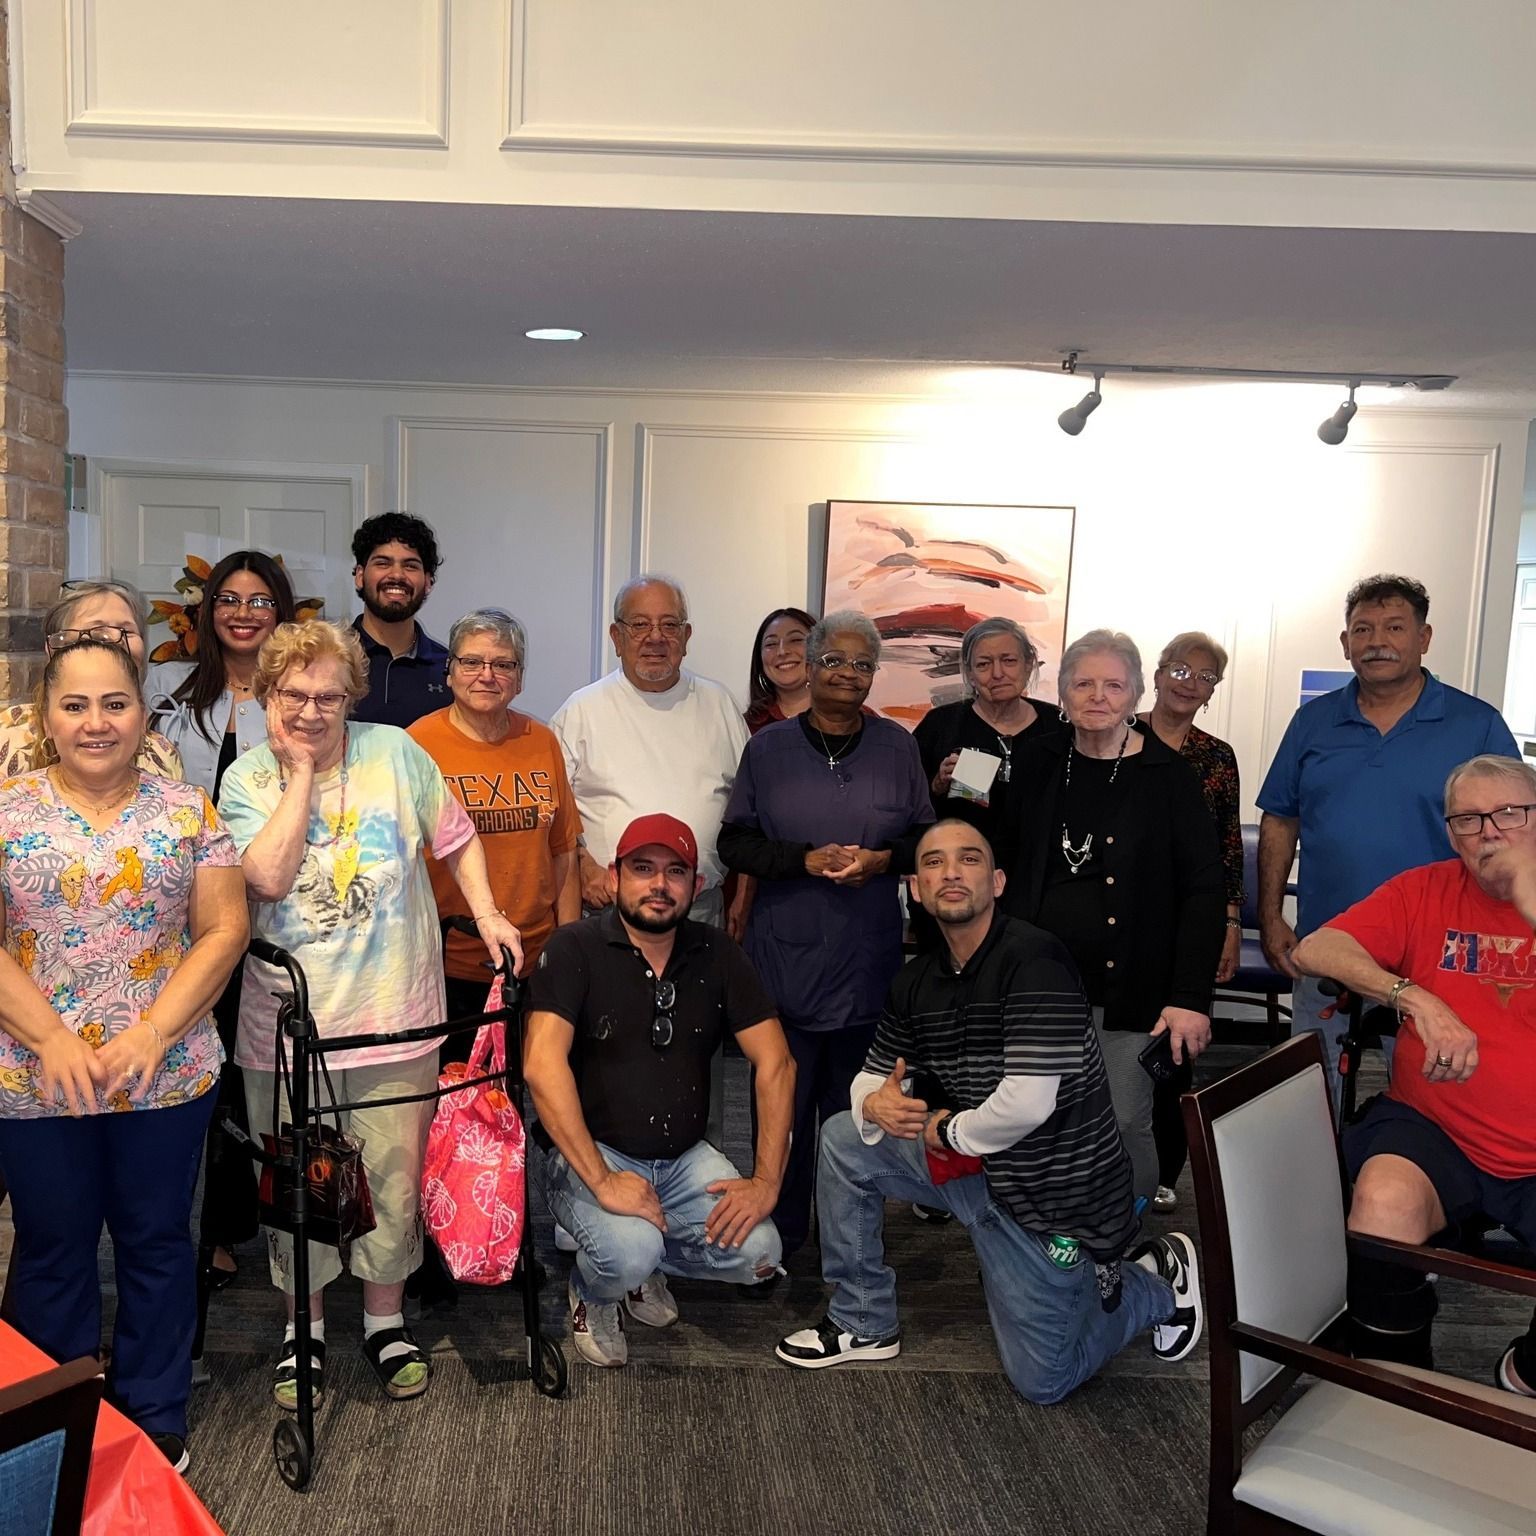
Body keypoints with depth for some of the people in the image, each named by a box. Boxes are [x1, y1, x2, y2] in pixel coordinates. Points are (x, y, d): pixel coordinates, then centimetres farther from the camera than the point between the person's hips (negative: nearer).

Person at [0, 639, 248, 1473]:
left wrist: (152, 1034, -15)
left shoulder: (188, 809, -1)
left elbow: (224, 929, -4)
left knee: (157, 1242, 13)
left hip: (167, 1076, 0)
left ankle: (156, 1421, 31)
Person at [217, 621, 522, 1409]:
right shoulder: (246, 780, -2)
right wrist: (301, 774, -14)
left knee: (394, 1179, 11)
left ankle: (386, 1318, 33)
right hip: (285, 1024, 0)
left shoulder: (395, 754, -3)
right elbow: (269, 875, -19)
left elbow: (458, 838, 8)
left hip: (395, 1018, 0)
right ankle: (305, 1326, 36)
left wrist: (486, 913, -2)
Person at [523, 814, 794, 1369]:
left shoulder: (715, 953, 2)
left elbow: (775, 1062, 0)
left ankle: (644, 1264, 14)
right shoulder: (574, 950, -10)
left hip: (685, 1156, 4)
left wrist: (767, 1179, -11)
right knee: (630, 1253, -31)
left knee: (757, 1254, -18)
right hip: (594, 1153, -4)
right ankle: (592, 1292, 8)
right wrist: (601, 1181, -28)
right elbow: (543, 1064, -22)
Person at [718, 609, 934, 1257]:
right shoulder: (768, 746, 4)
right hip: (785, 956, -1)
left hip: (868, 959, 1)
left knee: (855, 1106, 8)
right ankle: (778, 1235, 18)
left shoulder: (897, 746, 6)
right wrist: (806, 859, -13)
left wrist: (882, 860, -10)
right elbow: (734, 841, 2)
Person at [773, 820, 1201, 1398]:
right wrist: (875, 1103, -15)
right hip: (970, 1162, 7)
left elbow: (1027, 1104, -31)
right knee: (844, 1138, 0)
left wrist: (948, 1131, -14)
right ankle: (864, 1324, 14)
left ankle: (1156, 1286, 27)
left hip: (1054, 1193, -7)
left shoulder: (1032, 959, -25)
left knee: (1042, 1381, 3)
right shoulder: (917, 981, 0)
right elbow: (874, 1075, 10)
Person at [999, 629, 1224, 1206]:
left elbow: (1204, 888, -5)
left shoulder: (1167, 776, -4)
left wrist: (1190, 997, -12)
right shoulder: (1038, 764, 7)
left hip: (1127, 992, -3)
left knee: (1126, 1129, 1)